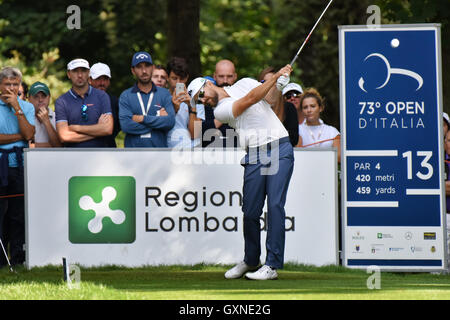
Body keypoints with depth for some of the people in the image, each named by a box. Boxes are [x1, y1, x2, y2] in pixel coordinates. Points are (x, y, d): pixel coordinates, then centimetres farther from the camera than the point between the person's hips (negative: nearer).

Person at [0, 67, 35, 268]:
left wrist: (17, 107, -6)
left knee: (19, 213, 2)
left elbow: (29, 134, -4)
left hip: (20, 163, 2)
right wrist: (20, 136, -6)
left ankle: (17, 257, 8)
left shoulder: (27, 107, 12)